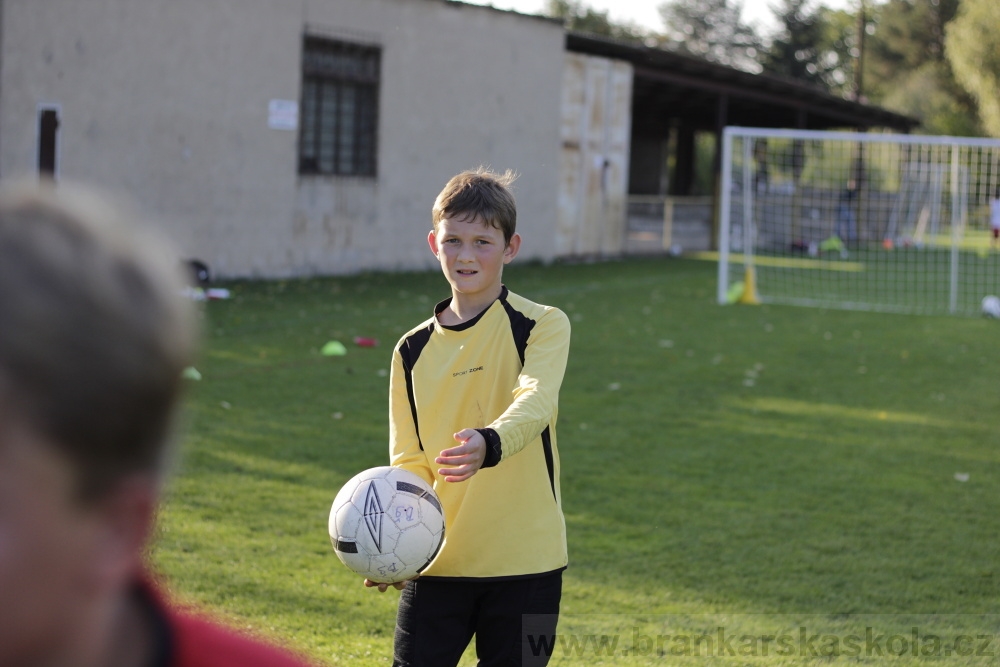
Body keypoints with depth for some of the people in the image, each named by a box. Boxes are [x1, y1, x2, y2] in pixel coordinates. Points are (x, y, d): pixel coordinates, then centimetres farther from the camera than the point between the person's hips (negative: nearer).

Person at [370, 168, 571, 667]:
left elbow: (534, 402, -23)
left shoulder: (542, 326, -4)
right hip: (436, 563, 3)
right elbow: (409, 461, 8)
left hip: (524, 563, -2)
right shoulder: (414, 351, 7)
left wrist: (489, 444, -45)